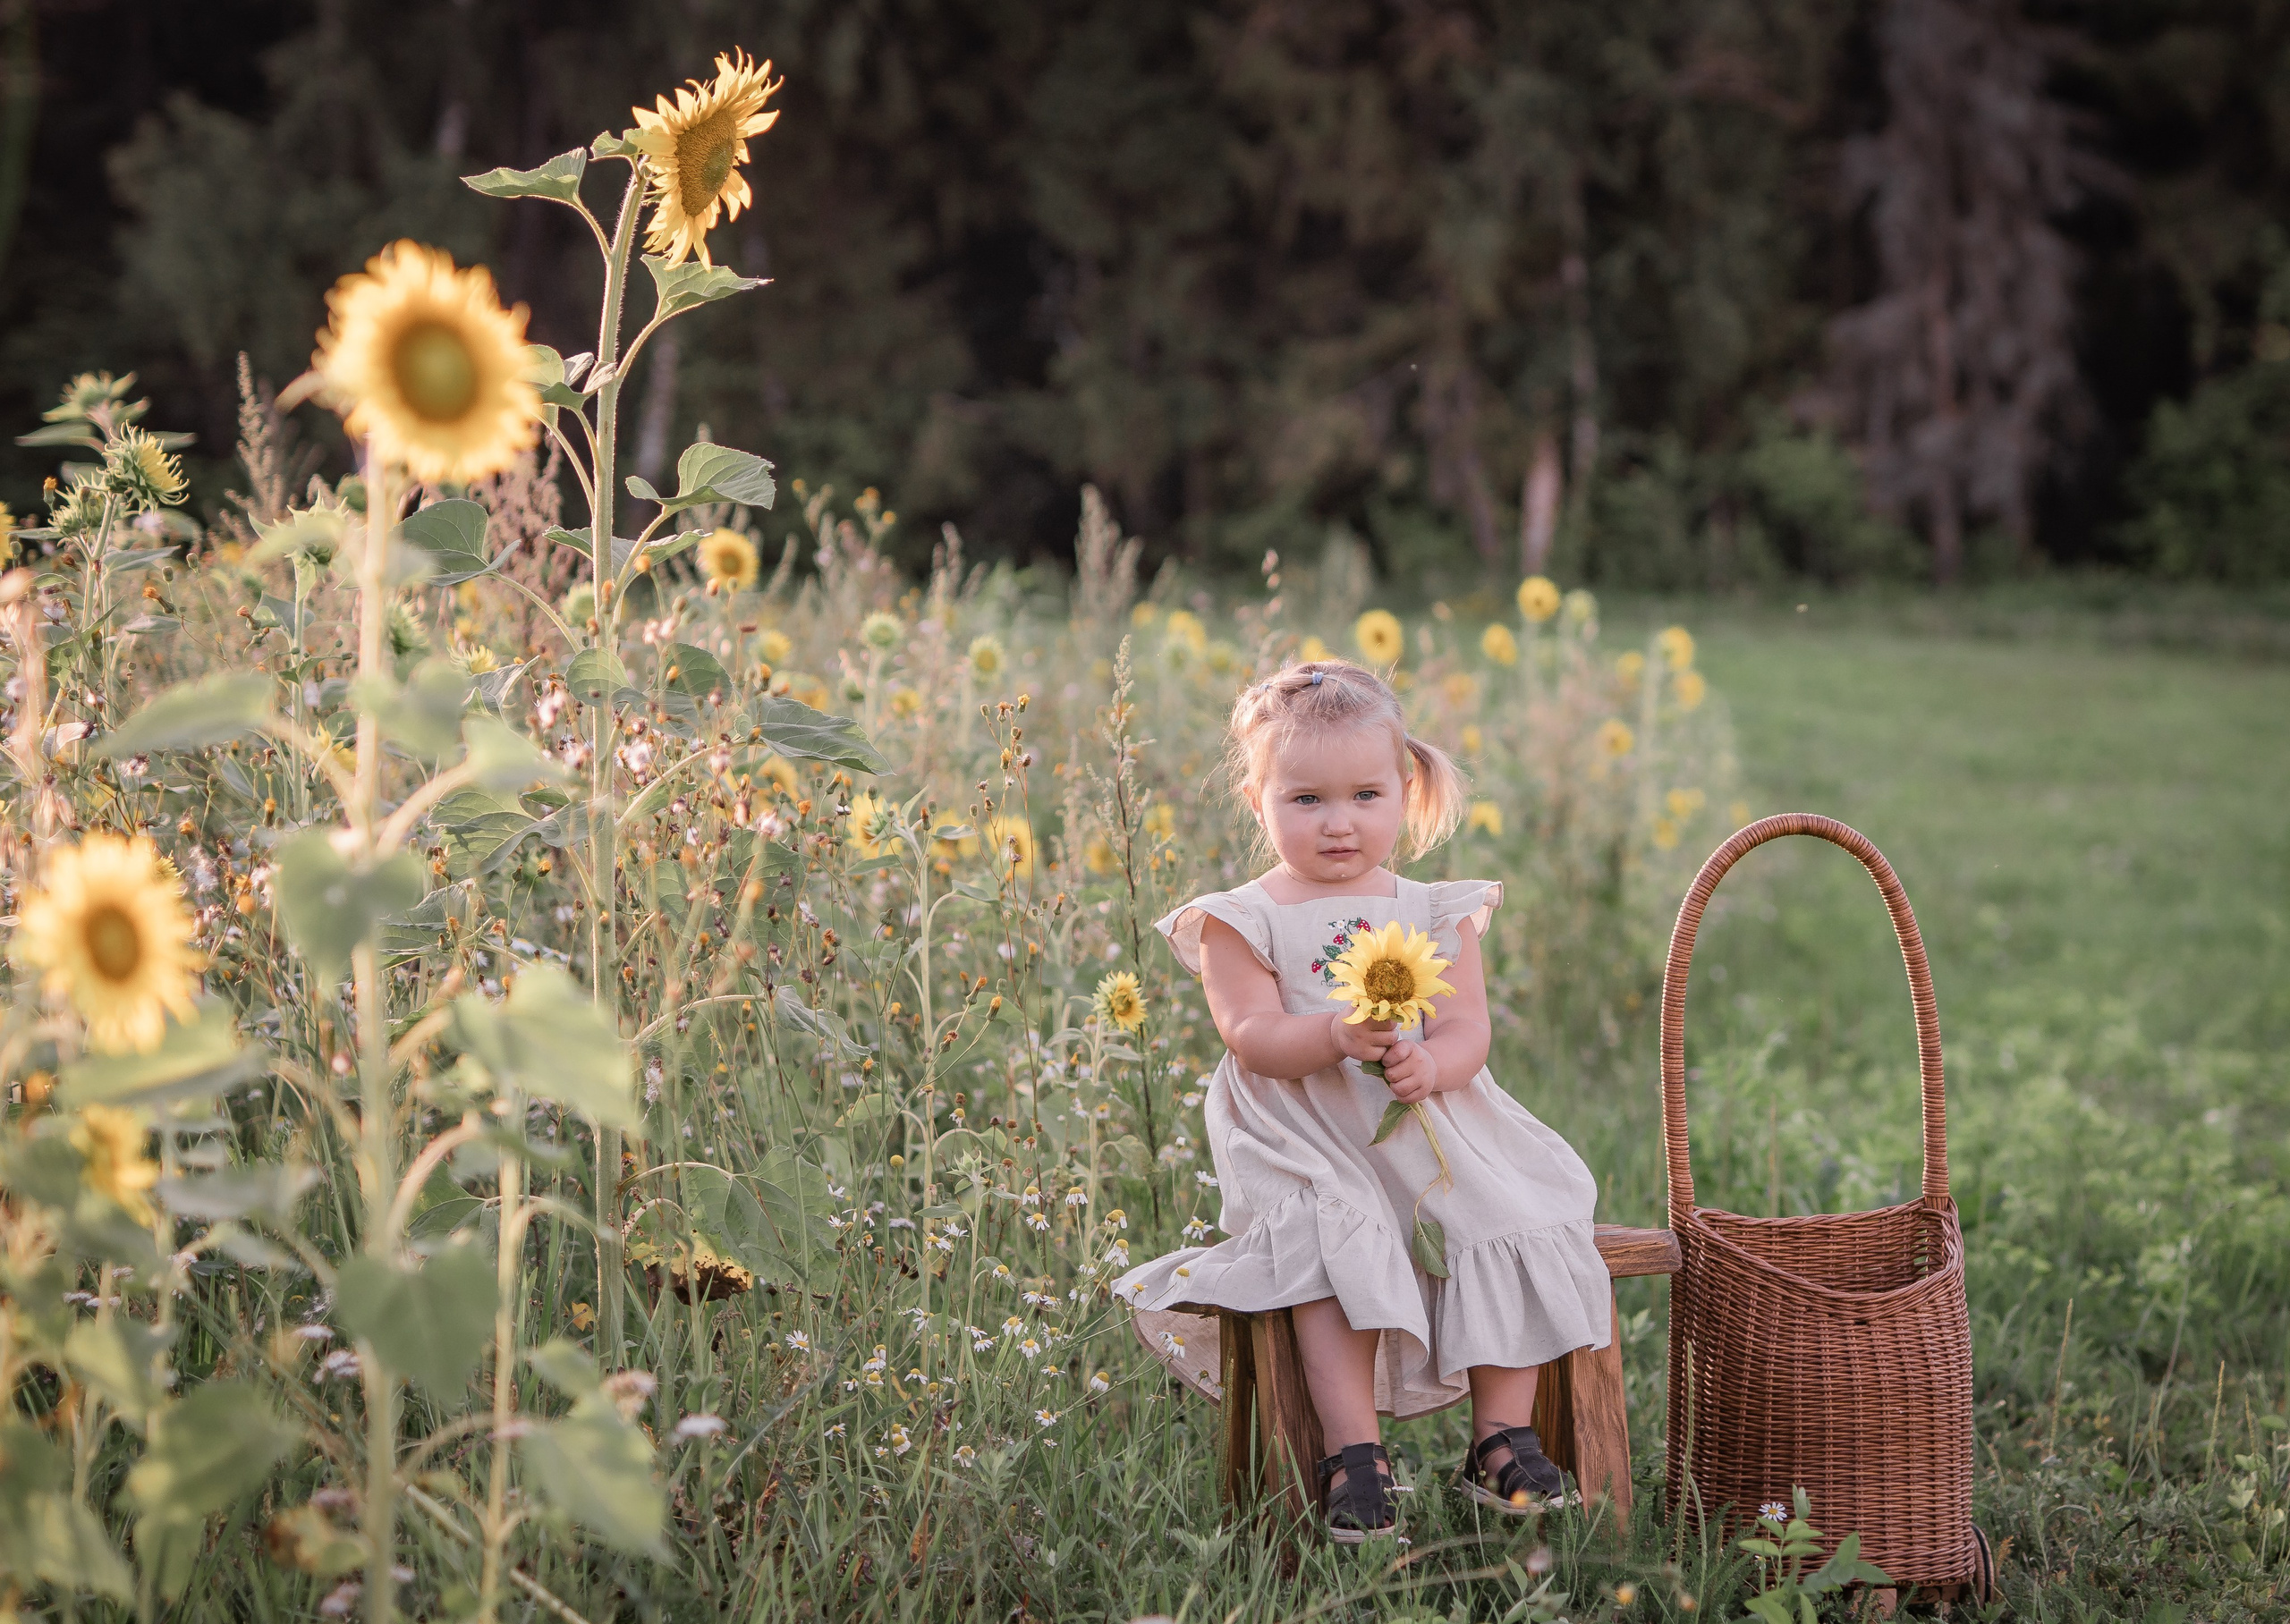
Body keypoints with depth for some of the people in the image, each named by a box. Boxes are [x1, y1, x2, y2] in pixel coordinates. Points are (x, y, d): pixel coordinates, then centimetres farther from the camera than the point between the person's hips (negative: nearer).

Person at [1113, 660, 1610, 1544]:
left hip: (1432, 1130, 3)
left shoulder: (1436, 915, 12)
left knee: (1508, 1227, -18)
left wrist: (1430, 1062, -22)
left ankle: (1502, 1438, -8)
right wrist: (1338, 1038, -29)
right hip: (1307, 1145, -3)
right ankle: (1354, 1454, -27)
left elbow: (1468, 1029, 3)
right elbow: (1252, 1036, -9)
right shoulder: (1240, 923, 3)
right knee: (1337, 1245, -30)